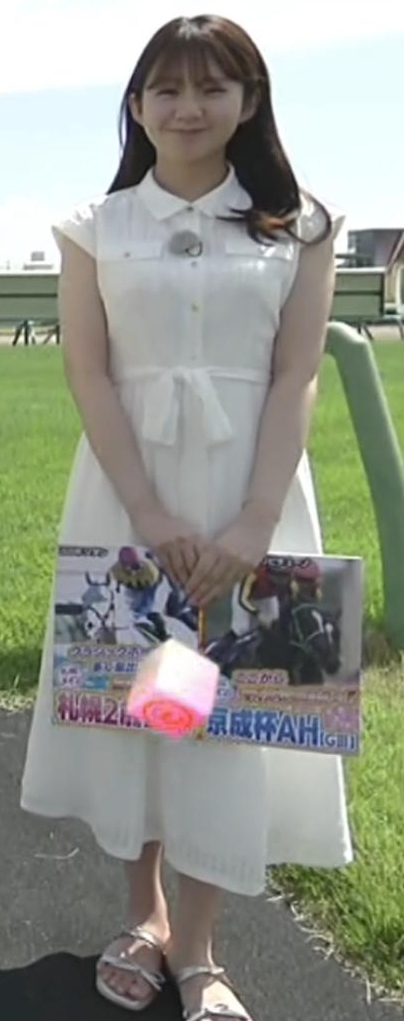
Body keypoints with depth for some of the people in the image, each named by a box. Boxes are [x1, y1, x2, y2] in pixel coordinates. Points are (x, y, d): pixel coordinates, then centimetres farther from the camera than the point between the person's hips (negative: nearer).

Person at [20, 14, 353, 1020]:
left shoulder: (299, 227, 3)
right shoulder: (95, 227, 4)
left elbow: (296, 379, -4)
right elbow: (89, 375, -3)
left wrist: (255, 521, -15)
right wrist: (150, 510, -14)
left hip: (249, 486, 0)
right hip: (126, 488, 1)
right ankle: (144, 914, 25)